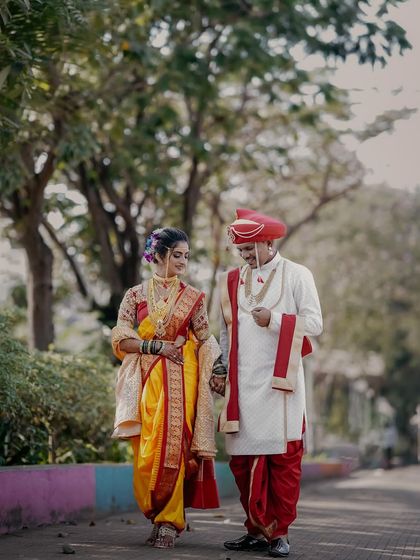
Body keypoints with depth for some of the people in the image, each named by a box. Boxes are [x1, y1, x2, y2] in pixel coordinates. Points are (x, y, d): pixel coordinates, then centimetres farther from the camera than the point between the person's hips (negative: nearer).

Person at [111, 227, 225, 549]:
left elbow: (205, 341, 8)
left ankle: (169, 522, -1)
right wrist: (156, 346, -10)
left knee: (173, 449, -8)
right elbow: (121, 339, 1)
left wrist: (218, 370, -7)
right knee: (146, 452, -3)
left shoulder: (193, 298, 9)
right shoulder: (136, 295, 8)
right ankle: (162, 517, 11)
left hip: (181, 381, -1)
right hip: (146, 380, 1)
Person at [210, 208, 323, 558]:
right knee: (243, 459, 4)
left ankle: (280, 532, 5)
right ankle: (257, 531, 14)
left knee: (284, 459, -3)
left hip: (280, 384, -4)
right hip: (242, 387, 4)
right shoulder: (233, 280, 15)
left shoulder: (297, 275, 2)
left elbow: (314, 323, -4)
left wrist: (275, 320, -15)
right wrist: (220, 371, 9)